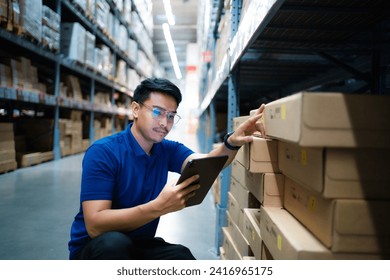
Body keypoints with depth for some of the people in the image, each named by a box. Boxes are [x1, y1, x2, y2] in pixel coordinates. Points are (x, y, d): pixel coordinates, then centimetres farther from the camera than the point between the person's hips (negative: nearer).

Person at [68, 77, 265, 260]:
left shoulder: (168, 150, 0)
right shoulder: (102, 152, -18)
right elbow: (94, 225, -27)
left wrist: (232, 143, -40)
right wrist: (159, 207, -39)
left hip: (140, 244, 4)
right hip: (95, 248, -4)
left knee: (182, 256, -25)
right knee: (114, 242, -37)